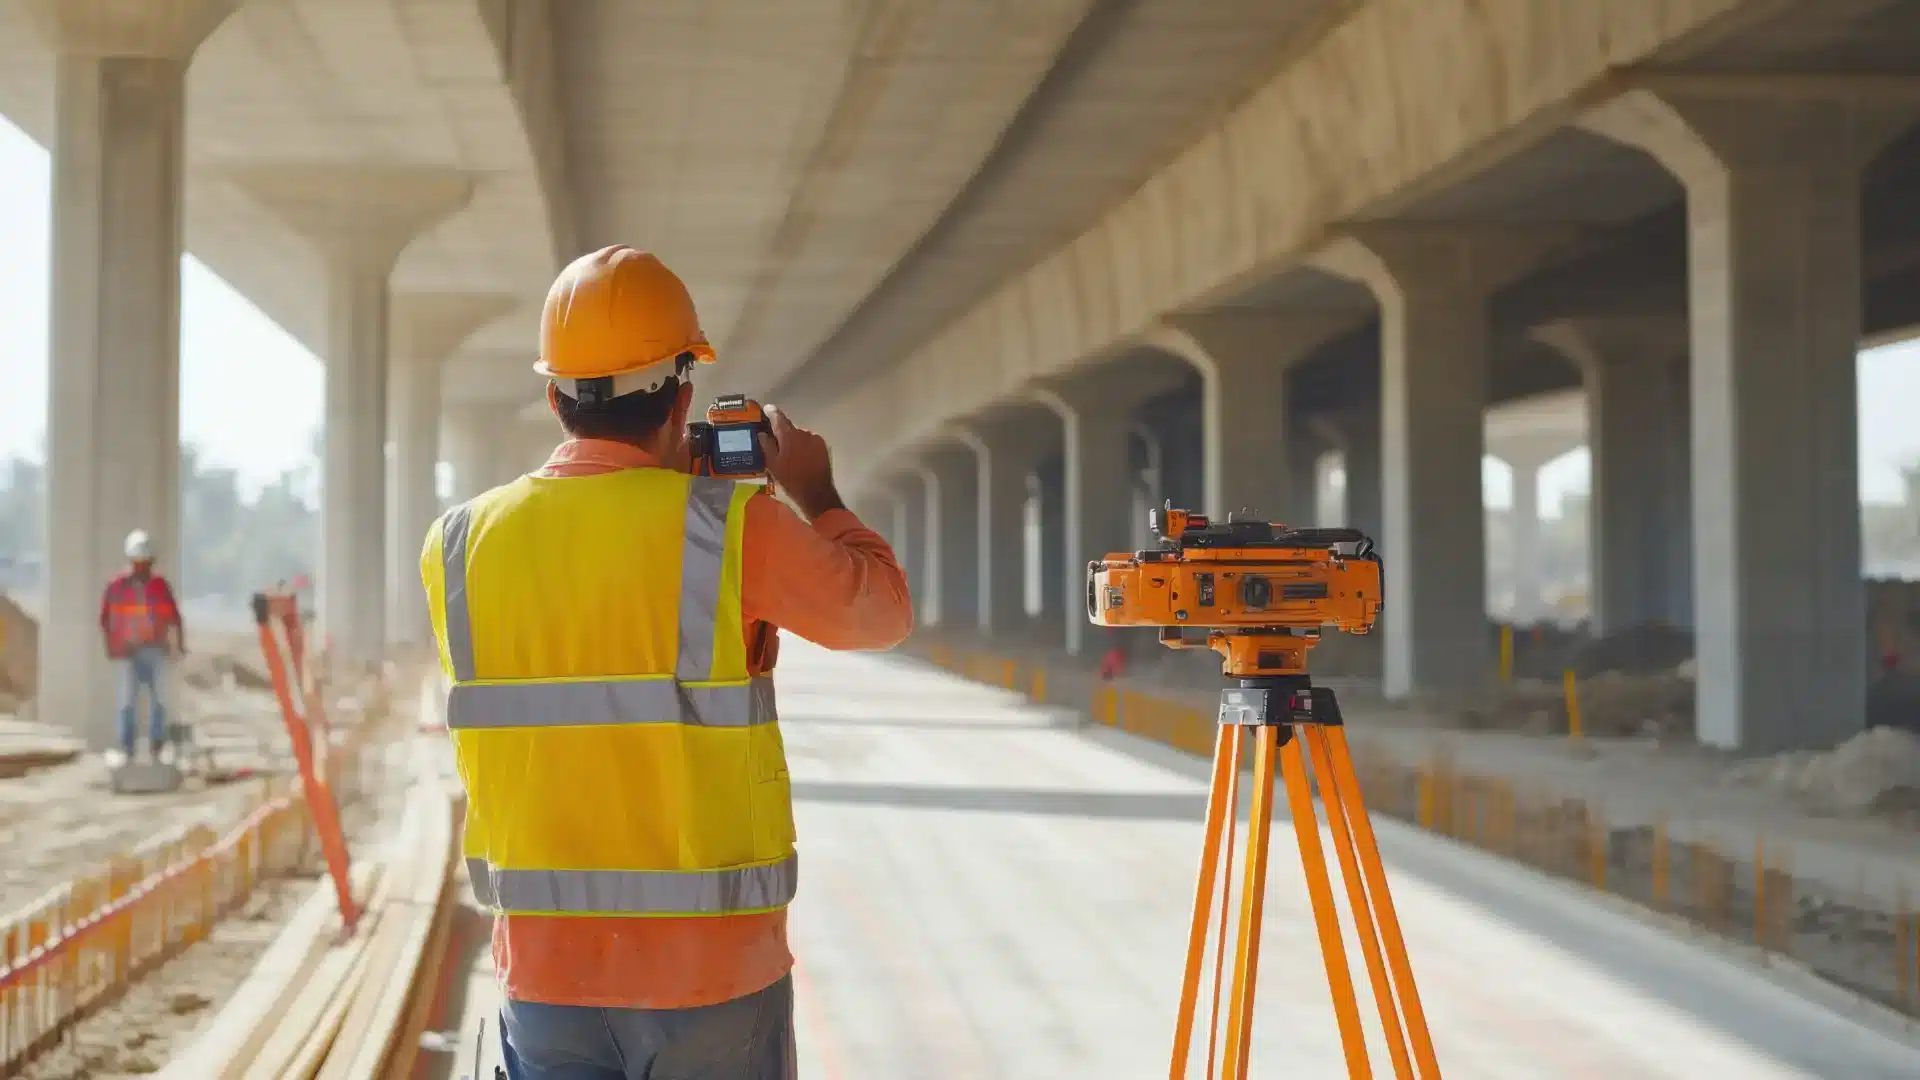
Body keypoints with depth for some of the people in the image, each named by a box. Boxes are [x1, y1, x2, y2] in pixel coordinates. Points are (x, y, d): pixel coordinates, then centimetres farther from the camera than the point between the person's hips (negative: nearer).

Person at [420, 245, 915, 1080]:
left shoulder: (460, 545, -1)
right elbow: (883, 612, 4)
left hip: (543, 963, 3)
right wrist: (816, 495, 19)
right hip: (713, 965, -3)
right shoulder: (734, 528, -12)